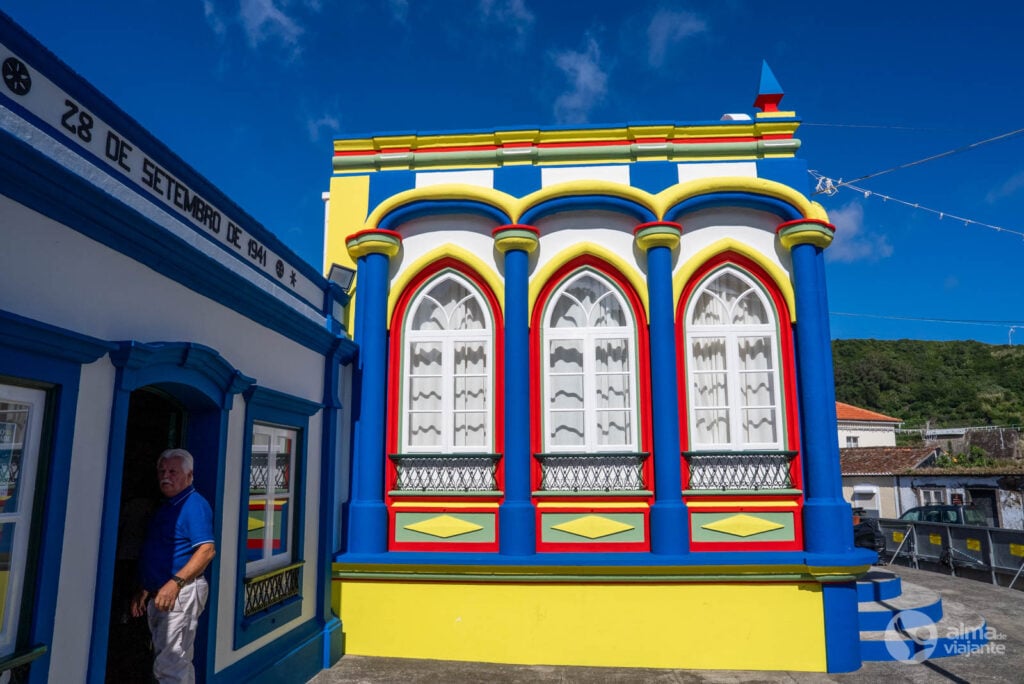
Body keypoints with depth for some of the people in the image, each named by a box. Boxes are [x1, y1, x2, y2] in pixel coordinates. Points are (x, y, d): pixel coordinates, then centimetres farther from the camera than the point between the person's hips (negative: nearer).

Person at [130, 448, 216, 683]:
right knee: (179, 663, 16)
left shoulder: (194, 505, -13)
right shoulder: (165, 506, 17)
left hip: (181, 593, -10)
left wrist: (175, 583, -25)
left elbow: (207, 550, -21)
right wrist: (145, 589, 16)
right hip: (159, 594, 10)